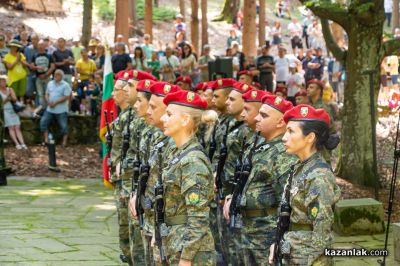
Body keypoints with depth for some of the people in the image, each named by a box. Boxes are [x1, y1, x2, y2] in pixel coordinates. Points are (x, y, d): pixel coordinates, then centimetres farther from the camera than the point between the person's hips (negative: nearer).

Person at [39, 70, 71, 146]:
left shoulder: (65, 85, -5)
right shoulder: (50, 83, 13)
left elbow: (66, 97, -13)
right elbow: (46, 94, 15)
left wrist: (55, 103, -17)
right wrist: (48, 101, -7)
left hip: (61, 110, -5)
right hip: (50, 109, 5)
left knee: (63, 126, -5)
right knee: (43, 122, -5)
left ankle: (64, 142, 3)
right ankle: (46, 139, -1)